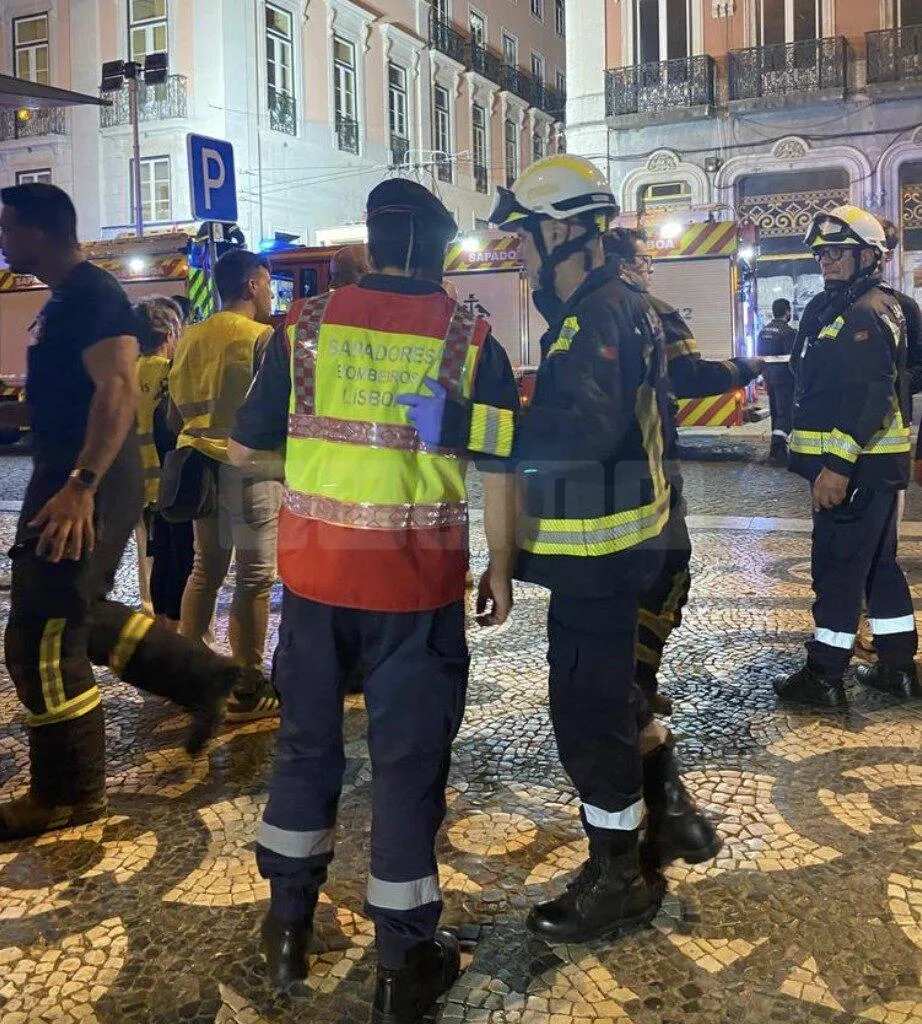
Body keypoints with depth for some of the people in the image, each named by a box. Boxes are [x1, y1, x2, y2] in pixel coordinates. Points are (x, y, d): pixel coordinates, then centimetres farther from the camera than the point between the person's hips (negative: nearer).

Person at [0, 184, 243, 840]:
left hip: (86, 486, -11)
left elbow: (118, 391, -26)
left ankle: (68, 793, 10)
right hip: (70, 477, 11)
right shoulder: (68, 297, 17)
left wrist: (80, 486, -31)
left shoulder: (91, 295, -15)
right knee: (80, 617, 19)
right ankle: (204, 677, 26)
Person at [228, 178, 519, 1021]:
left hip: (315, 570, 2)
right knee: (408, 759, 8)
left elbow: (246, 450, 4)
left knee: (307, 740, 18)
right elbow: (499, 471, -3)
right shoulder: (471, 338, -3)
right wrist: (502, 571, 8)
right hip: (416, 580, -2)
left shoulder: (306, 324, 0)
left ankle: (288, 924, 32)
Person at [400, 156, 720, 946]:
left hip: (599, 553, -10)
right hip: (608, 544, 10)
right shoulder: (608, 312, 14)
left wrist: (459, 424, -39)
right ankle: (669, 814, 38)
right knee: (609, 688, 23)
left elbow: (588, 429, -37)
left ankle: (620, 879, 18)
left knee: (587, 708, 1)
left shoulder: (602, 317, -20)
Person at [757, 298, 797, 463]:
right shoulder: (788, 332, -14)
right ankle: (777, 447, -22)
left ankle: (779, 446, 23)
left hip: (769, 376, 8)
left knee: (775, 412, 16)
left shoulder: (763, 331, 10)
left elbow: (760, 355, 16)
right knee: (785, 413, -9)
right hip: (784, 377, -8)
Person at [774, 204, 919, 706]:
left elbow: (871, 398, -25)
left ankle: (824, 676, 3)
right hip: (873, 463, 11)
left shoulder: (864, 316, -15)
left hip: (857, 465, -11)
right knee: (879, 563, 15)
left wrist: (838, 465, -29)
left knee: (838, 566, -4)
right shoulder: (836, 309, 18)